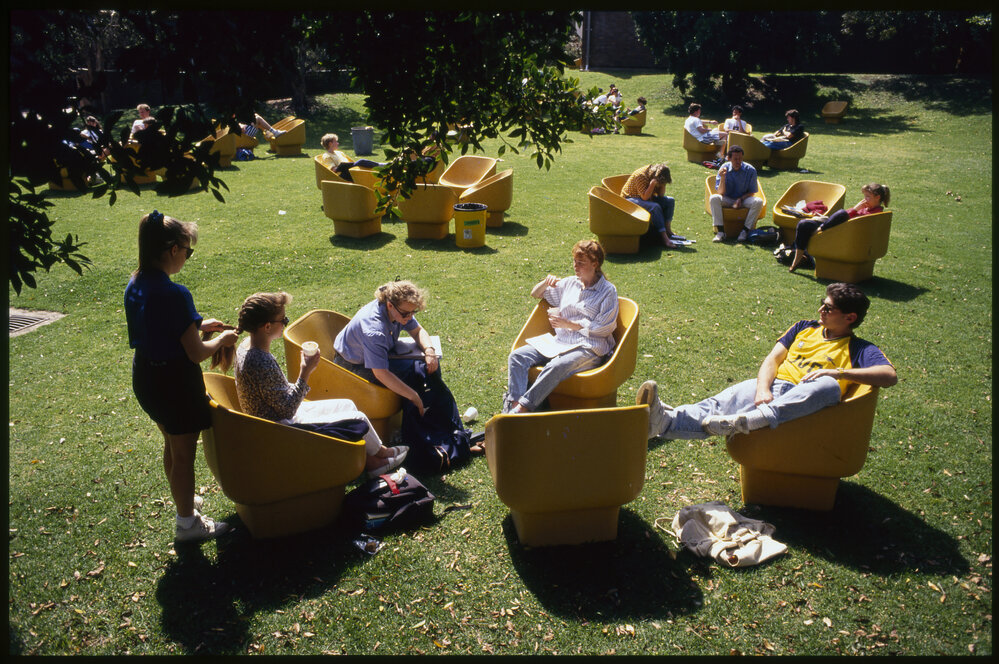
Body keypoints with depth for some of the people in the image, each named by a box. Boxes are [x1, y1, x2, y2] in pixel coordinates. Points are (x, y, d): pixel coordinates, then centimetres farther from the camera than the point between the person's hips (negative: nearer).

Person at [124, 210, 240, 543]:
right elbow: (196, 353, -22)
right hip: (174, 380, -9)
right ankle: (187, 523, 25)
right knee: (184, 452, 9)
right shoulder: (174, 294, -27)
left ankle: (183, 499, 47)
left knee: (172, 443, 27)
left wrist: (199, 325, 11)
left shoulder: (134, 285, -1)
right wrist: (222, 339, -4)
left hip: (144, 376, 9)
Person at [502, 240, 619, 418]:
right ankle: (513, 403, -34)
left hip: (589, 348, -6)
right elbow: (535, 294, 29)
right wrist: (546, 282, 5)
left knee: (556, 367, -38)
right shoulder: (569, 283, 19)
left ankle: (522, 408, -40)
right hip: (560, 342, 6)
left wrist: (567, 323, -9)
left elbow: (603, 328, -6)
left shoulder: (608, 291, 3)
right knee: (517, 356, -18)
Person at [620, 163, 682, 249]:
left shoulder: (658, 178, -4)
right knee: (655, 207, -33)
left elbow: (661, 195, 0)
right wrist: (652, 184, -36)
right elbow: (645, 197, -29)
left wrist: (663, 183, -16)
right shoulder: (640, 176, -26)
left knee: (670, 201, -7)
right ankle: (665, 238, -34)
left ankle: (668, 230, -10)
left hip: (647, 198, 8)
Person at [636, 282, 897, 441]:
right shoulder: (804, 328, 27)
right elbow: (773, 358, 14)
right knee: (723, 401, -28)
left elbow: (890, 376, -4)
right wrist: (762, 389, -8)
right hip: (772, 387, 3)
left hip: (803, 401, -3)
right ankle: (664, 420, -58)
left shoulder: (859, 348, 15)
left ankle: (747, 421, -56)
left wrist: (838, 372, -15)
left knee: (829, 386, -38)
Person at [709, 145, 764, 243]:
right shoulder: (724, 168, -9)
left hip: (744, 199, 0)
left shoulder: (750, 170, -10)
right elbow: (721, 193, -13)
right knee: (713, 198, -30)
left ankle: (745, 231, -23)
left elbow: (751, 192, -2)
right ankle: (720, 232, -31)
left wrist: (740, 199, -19)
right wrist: (722, 178, -28)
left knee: (758, 201, -30)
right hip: (728, 200, 0)